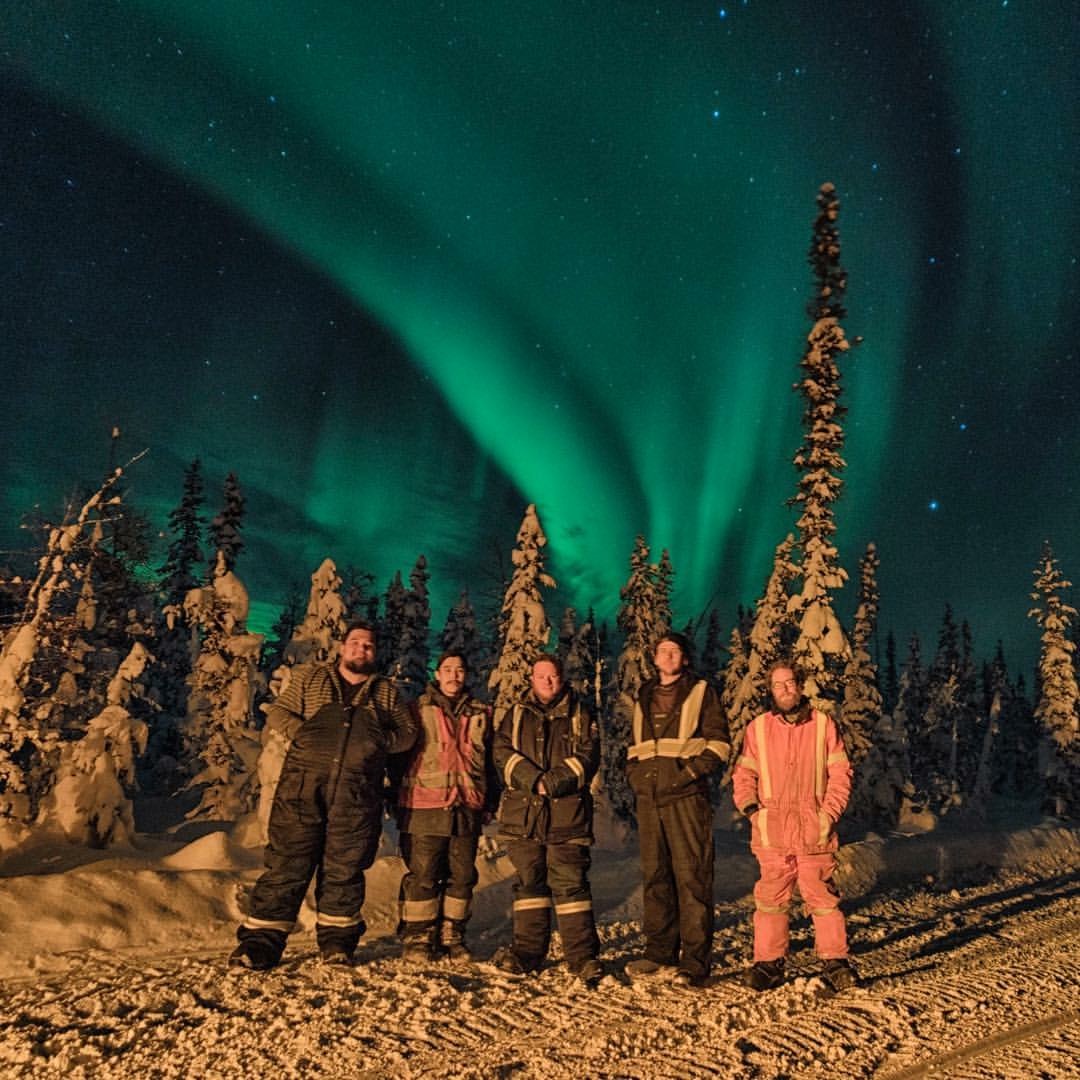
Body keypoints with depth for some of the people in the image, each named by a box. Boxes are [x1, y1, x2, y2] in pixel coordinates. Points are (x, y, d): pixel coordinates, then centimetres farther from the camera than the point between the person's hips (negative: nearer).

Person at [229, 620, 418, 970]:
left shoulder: (386, 691, 18)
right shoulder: (309, 676, 15)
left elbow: (408, 731, 15)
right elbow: (278, 712, 11)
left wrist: (382, 740, -4)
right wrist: (301, 731, -7)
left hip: (357, 792, 1)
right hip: (304, 783, -1)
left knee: (344, 868, 5)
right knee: (287, 862, -2)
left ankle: (336, 941, 18)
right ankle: (262, 940, 6)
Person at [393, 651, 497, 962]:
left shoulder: (480, 714, 14)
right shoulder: (418, 710, 7)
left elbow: (490, 760, 19)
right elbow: (399, 755, 9)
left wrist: (490, 801, 14)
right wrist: (400, 796, 4)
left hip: (467, 808, 3)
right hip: (425, 807, -3)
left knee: (462, 875, 6)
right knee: (423, 874, -1)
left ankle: (452, 936, 18)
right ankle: (417, 938, 10)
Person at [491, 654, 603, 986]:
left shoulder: (580, 717, 10)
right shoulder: (515, 715, 14)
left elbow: (586, 759, -2)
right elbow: (503, 754, 0)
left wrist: (554, 782, -16)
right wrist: (533, 780, -15)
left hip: (567, 813, -2)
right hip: (522, 812, 2)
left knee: (570, 882, -4)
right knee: (528, 881, 8)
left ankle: (583, 956, 1)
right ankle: (527, 951, 18)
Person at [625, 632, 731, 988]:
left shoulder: (701, 693, 4)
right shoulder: (643, 698, 18)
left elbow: (719, 742, -2)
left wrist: (690, 771, -12)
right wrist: (635, 775, 9)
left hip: (686, 797, -5)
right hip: (649, 798, 5)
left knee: (692, 876, -6)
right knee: (654, 876, 10)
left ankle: (695, 960, 0)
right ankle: (660, 951, 21)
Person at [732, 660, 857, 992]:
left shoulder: (823, 724, 4)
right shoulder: (758, 728, 7)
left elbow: (840, 773, 6)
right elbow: (744, 774, 11)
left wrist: (830, 812, -2)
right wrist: (751, 808, -2)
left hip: (814, 830, -1)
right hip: (772, 831, 1)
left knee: (823, 897, 3)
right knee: (770, 898, 4)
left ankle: (835, 961, 17)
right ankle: (768, 963, 14)